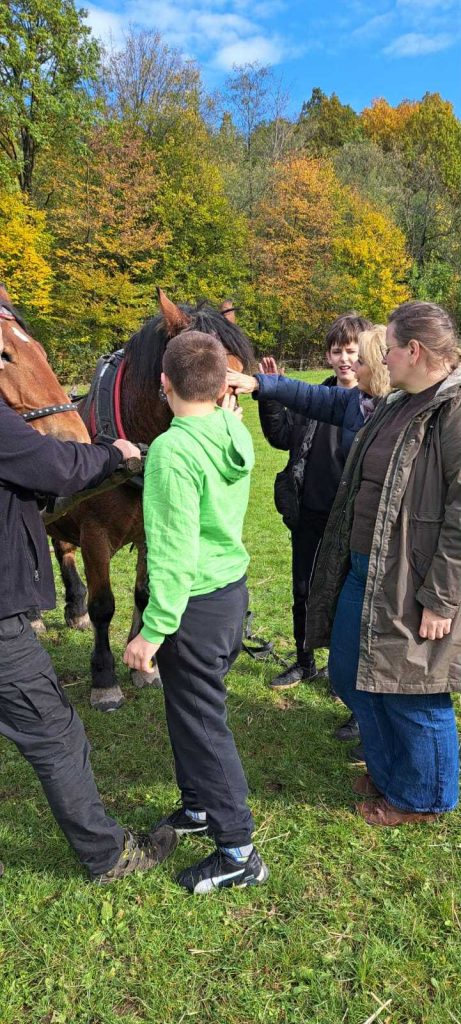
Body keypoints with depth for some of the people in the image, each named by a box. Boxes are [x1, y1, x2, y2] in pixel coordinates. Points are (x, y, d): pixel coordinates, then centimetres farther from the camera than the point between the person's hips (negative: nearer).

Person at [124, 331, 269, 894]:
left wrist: (154, 630, -18)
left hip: (195, 603, -8)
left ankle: (237, 851, 21)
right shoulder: (236, 434, -1)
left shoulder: (172, 450, -24)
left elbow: (174, 553, -25)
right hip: (234, 588, 8)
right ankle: (200, 805, 42)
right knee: (192, 709, 24)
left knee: (200, 721, 6)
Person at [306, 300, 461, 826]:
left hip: (412, 584, -9)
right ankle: (386, 772, 45)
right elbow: (361, 487, 20)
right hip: (362, 572, 9)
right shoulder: (397, 404, 9)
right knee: (350, 674, 20)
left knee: (411, 695, 9)